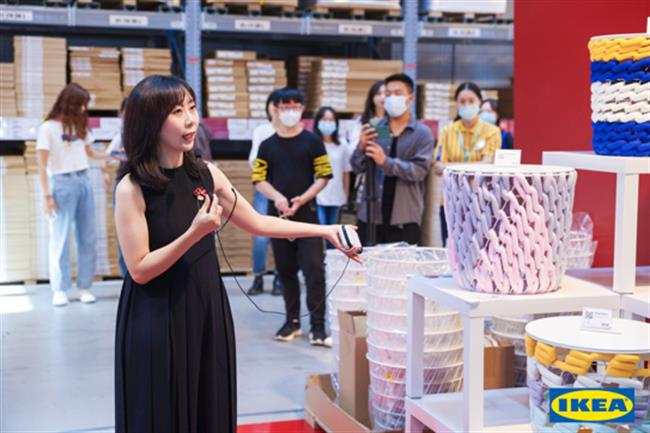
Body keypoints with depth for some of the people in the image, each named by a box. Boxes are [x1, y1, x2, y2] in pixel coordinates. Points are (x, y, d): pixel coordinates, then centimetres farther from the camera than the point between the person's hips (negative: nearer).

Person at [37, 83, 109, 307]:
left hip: (84, 182, 6)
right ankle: (60, 289, 2)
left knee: (86, 237, 4)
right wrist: (46, 195, -11)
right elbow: (42, 166, -5)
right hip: (62, 183, -6)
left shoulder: (79, 126, 16)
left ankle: (84, 287, 9)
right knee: (60, 238, -4)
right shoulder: (48, 128, -3)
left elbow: (91, 153, 22)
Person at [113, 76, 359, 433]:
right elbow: (139, 270, -16)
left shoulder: (206, 174, 1)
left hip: (207, 312, 6)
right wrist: (196, 232, -25)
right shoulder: (132, 187, -15)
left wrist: (325, 231, 7)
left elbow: (257, 223, 11)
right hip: (156, 323, -5)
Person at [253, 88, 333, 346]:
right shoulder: (267, 145, 8)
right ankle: (292, 321, 19)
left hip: (306, 213, -3)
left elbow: (323, 176, 0)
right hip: (277, 214, 3)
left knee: (314, 268, -9)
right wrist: (277, 198, -14)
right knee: (285, 270, 9)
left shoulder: (312, 141, 3)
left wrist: (302, 199, -14)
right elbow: (259, 180, 5)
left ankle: (318, 325, -6)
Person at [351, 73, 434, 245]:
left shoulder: (422, 133, -1)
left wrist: (385, 161, -25)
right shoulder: (375, 129, 9)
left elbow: (419, 170, -14)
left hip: (405, 219, -3)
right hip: (370, 215, 3)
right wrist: (361, 147, -14)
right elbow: (357, 168, 6)